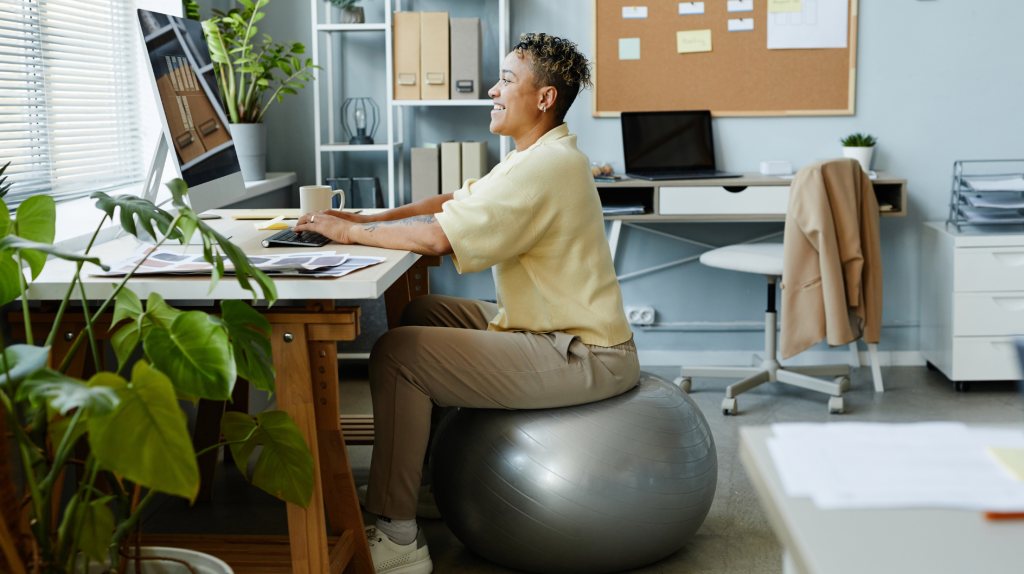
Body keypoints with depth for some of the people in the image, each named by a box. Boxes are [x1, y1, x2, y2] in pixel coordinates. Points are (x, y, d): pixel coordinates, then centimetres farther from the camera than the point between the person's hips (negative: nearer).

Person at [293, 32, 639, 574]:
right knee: (423, 311, 20)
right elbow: (453, 201, 17)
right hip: (555, 327, 11)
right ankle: (420, 464, 28)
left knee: (396, 353, -14)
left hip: (580, 357, -11)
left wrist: (349, 232, -13)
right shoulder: (541, 155, 12)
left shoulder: (547, 167, -22)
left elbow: (438, 236, -28)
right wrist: (369, 219, 4)